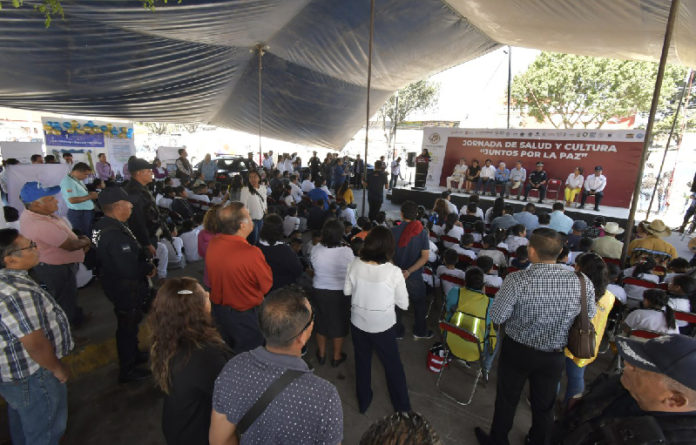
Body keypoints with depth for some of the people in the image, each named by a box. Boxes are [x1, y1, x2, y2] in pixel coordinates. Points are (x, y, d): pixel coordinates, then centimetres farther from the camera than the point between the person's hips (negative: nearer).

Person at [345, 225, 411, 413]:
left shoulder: (355, 265, -17)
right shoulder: (394, 272, -24)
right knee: (393, 365, 21)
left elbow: (347, 291, -1)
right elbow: (403, 304, -13)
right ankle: (402, 407, 39)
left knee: (362, 362, 25)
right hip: (383, 326, -2)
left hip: (358, 323, 3)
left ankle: (363, 402, 45)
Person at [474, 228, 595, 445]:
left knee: (506, 399, 21)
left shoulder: (517, 281, -30)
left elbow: (496, 317, -19)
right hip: (553, 356, 3)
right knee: (544, 404, 26)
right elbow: (589, 315, -2)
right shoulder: (582, 282, -20)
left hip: (517, 350, -2)